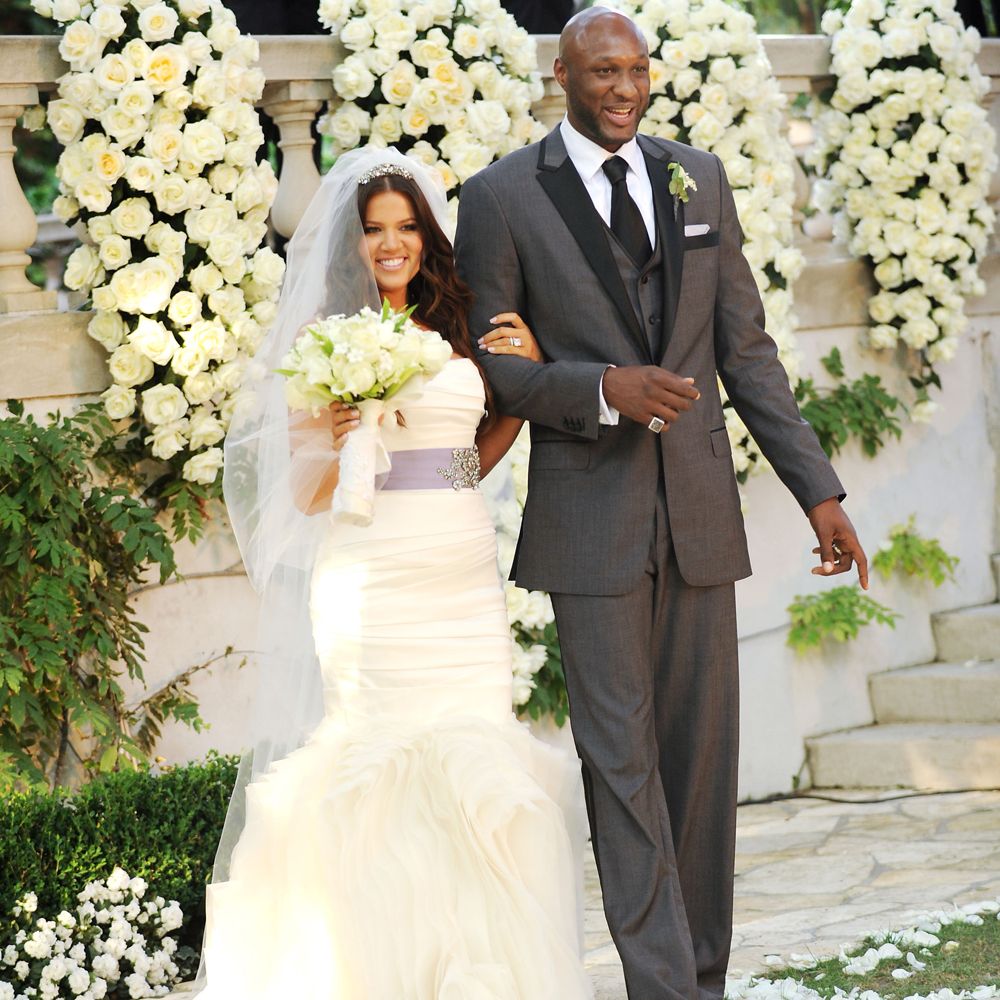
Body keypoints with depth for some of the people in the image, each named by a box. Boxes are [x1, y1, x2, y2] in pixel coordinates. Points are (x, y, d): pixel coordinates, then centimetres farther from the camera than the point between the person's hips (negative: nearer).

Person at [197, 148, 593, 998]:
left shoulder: (459, 331, 12)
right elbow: (304, 497, 1)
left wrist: (528, 380, 9)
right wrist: (325, 442, -19)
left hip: (466, 578, 4)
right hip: (371, 587, -4)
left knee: (477, 762, 0)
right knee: (381, 764, -7)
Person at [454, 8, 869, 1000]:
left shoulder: (697, 179, 9)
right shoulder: (502, 196, -2)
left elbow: (745, 347, 11)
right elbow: (485, 363, -3)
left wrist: (818, 488, 6)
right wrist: (604, 390, -19)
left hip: (698, 509, 4)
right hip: (590, 516, -4)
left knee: (703, 751, 7)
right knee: (621, 753, -6)